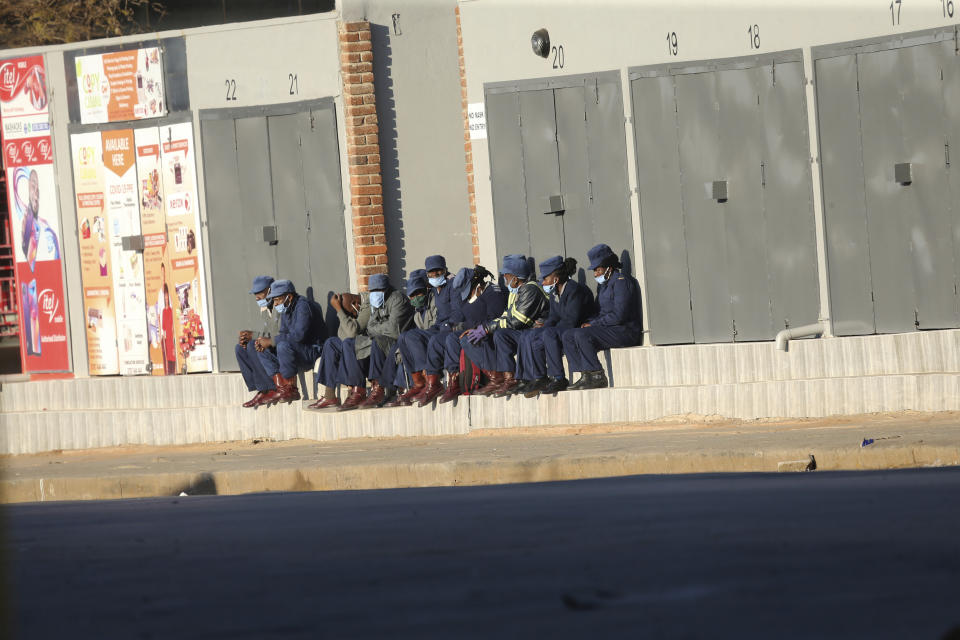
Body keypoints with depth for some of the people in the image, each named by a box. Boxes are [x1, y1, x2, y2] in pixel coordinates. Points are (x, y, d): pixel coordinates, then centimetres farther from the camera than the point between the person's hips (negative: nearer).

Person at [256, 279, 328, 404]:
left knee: (284, 346, -34)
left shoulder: (303, 306, -18)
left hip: (314, 353, -10)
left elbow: (299, 335, -28)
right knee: (262, 350, 2)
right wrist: (264, 342, -6)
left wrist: (271, 341, -22)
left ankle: (292, 390, -25)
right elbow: (283, 333, 15)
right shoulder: (286, 310, 12)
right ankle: (280, 388, -8)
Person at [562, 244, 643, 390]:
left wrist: (594, 324, -14)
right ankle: (585, 376, -11)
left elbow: (619, 315, -19)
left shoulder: (621, 281, -11)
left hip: (625, 331, -10)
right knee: (568, 336, -2)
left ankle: (597, 377, -23)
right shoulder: (603, 285, 19)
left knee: (581, 335, -27)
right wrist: (589, 322, 2)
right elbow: (600, 312, 24)